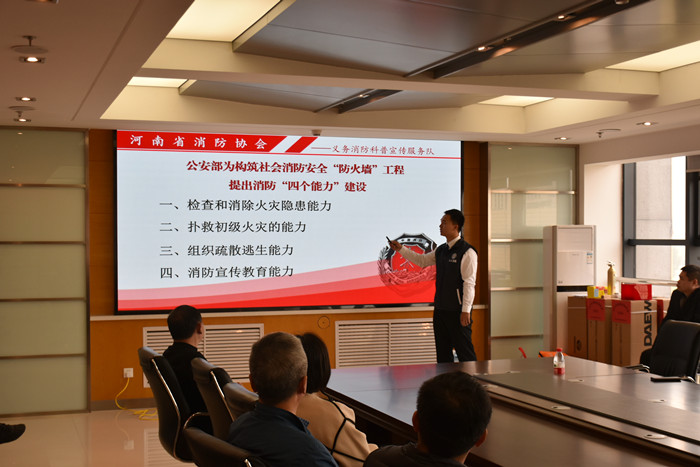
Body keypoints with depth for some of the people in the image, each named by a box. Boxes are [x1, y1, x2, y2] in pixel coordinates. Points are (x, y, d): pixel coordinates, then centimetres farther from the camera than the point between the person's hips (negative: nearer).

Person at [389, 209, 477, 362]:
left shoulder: (467, 252, -12)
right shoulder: (440, 250, 12)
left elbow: (469, 283, -16)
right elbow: (422, 260, 26)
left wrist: (465, 311, -19)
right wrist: (401, 249, 18)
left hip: (457, 312, -8)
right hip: (440, 309, 8)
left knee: (465, 354, -4)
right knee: (443, 353, 13)